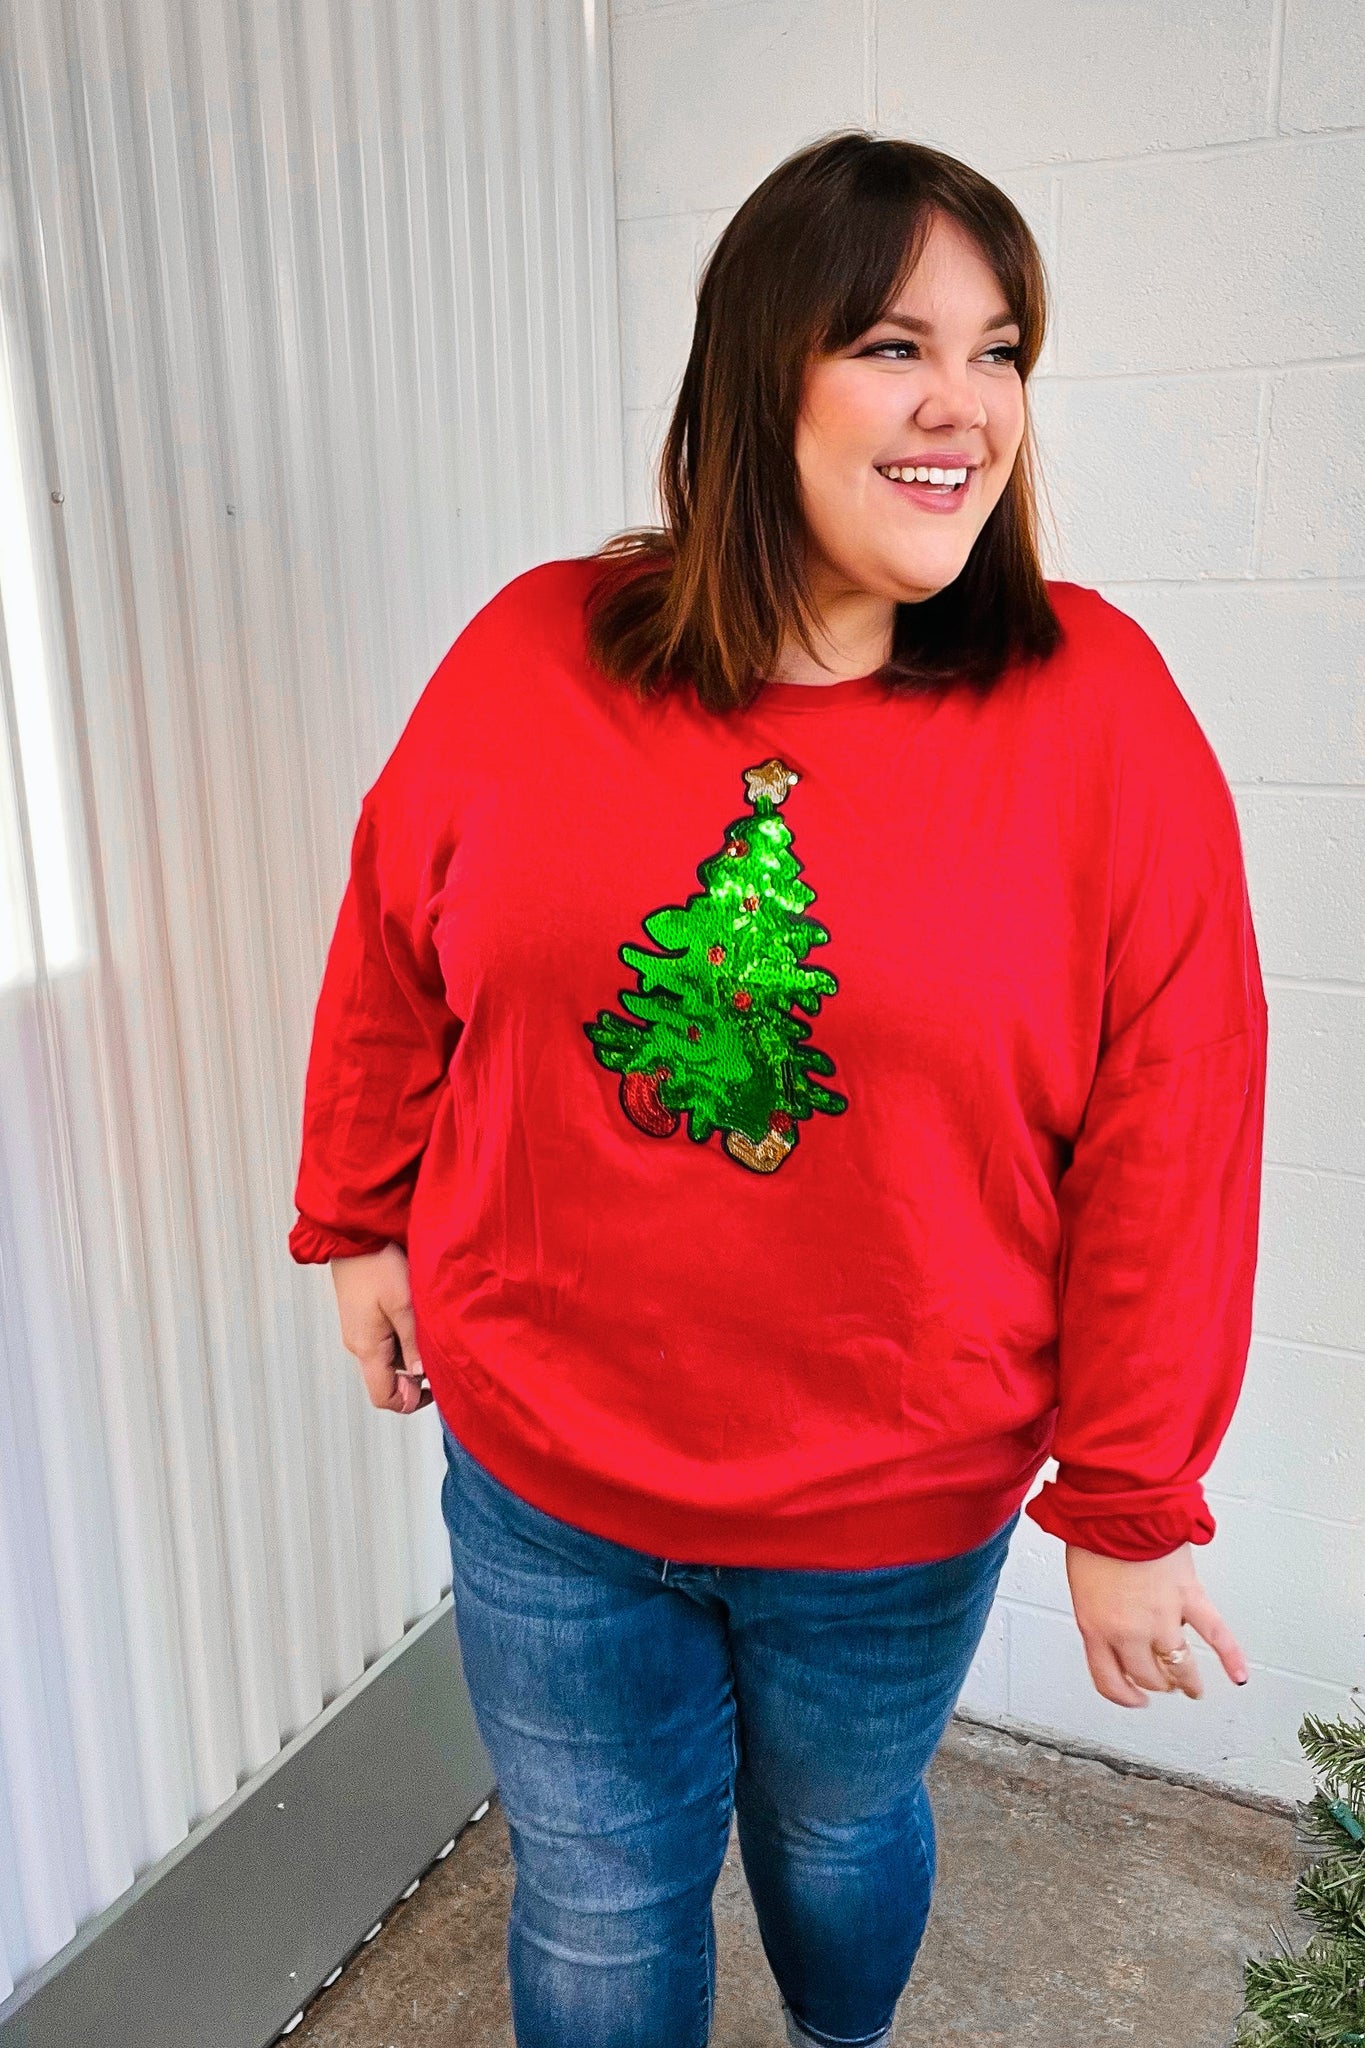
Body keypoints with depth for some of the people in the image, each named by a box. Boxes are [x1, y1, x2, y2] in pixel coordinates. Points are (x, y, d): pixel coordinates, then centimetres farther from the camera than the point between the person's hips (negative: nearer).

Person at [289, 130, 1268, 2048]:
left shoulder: (1095, 708, -13)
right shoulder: (531, 660, -9)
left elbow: (1166, 1139, -11)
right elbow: (393, 959, 5)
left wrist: (1131, 1504, -8)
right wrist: (364, 1224, 11)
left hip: (901, 1512, 0)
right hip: (546, 1470, 1)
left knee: (840, 1835, 28)